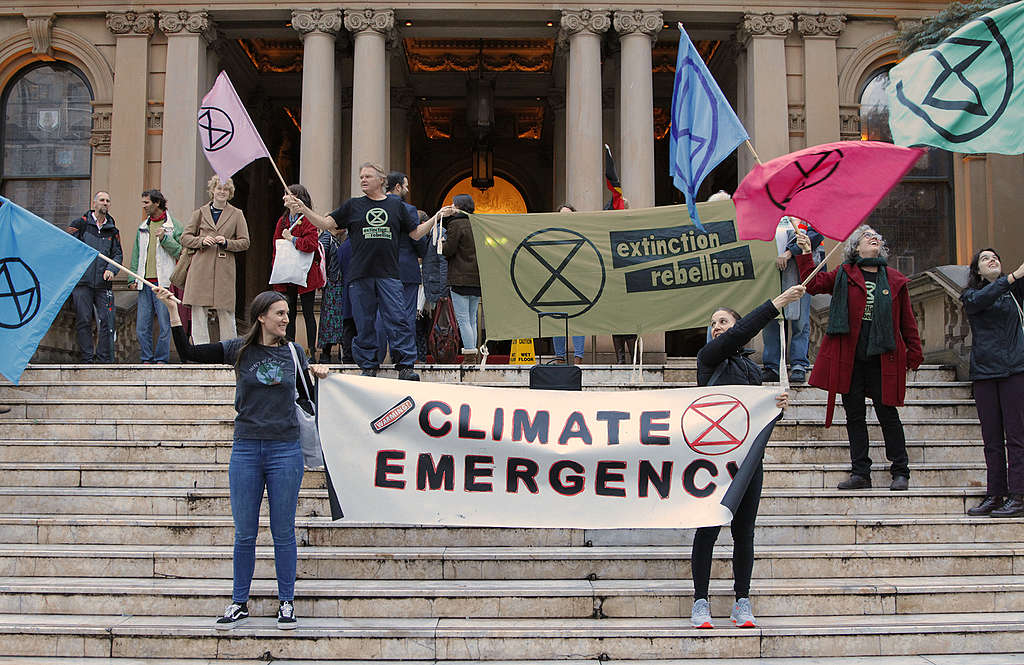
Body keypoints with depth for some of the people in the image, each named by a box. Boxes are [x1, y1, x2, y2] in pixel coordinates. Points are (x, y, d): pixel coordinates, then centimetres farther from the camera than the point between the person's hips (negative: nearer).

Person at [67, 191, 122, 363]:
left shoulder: (113, 230, 14)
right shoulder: (81, 223, 5)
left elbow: (118, 254, 13)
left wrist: (111, 269, -5)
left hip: (103, 283, 2)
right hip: (82, 281, -2)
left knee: (107, 321, -3)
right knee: (83, 321, 0)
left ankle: (105, 359, 4)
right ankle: (87, 359, 6)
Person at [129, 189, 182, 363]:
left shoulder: (174, 226, 2)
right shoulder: (142, 228, 18)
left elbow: (181, 251, -5)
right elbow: (136, 254, 20)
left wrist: (165, 238, -14)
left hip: (164, 282, -5)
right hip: (145, 283, 5)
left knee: (165, 325, -3)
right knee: (142, 326, 4)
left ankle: (161, 359, 6)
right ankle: (146, 359, 13)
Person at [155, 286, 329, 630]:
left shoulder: (294, 352, 6)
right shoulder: (239, 349, 1)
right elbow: (188, 352, -2)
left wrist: (317, 371, 4)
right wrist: (172, 309, -8)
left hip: (285, 450, 0)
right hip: (246, 450, 0)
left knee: (283, 533, 5)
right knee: (244, 534, 6)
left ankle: (286, 603, 17)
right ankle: (239, 604, 19)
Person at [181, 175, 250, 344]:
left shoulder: (237, 215, 10)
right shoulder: (200, 213, 12)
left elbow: (245, 242, 8)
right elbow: (185, 238, 12)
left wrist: (226, 242, -9)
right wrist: (202, 240, -7)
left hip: (225, 270, -1)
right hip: (201, 270, 1)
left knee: (226, 313, -1)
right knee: (199, 311, -2)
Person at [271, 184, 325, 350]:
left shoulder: (308, 220, -7)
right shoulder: (282, 221, 13)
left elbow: (312, 244, -20)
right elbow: (276, 247, 13)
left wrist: (291, 238, -12)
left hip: (305, 274, -6)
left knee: (308, 313, 1)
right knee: (289, 313, 10)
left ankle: (311, 350, 5)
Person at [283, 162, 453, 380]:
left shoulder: (396, 206, 13)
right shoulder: (353, 205, 11)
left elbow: (416, 233, 17)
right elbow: (326, 223, 6)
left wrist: (437, 216, 9)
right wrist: (302, 209, -6)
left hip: (388, 274, 0)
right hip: (360, 275, 1)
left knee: (399, 320, -9)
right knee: (364, 324, 3)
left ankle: (406, 366, -4)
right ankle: (369, 367, 13)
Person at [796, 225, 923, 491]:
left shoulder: (895, 280, 10)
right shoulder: (844, 275, 9)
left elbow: (907, 321, 12)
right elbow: (813, 284, 0)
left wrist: (914, 353, 7)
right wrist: (806, 253, -9)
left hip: (882, 359, -1)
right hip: (849, 358, 1)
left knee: (888, 414, 1)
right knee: (854, 415, 6)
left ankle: (900, 472, 12)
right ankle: (860, 472, 13)